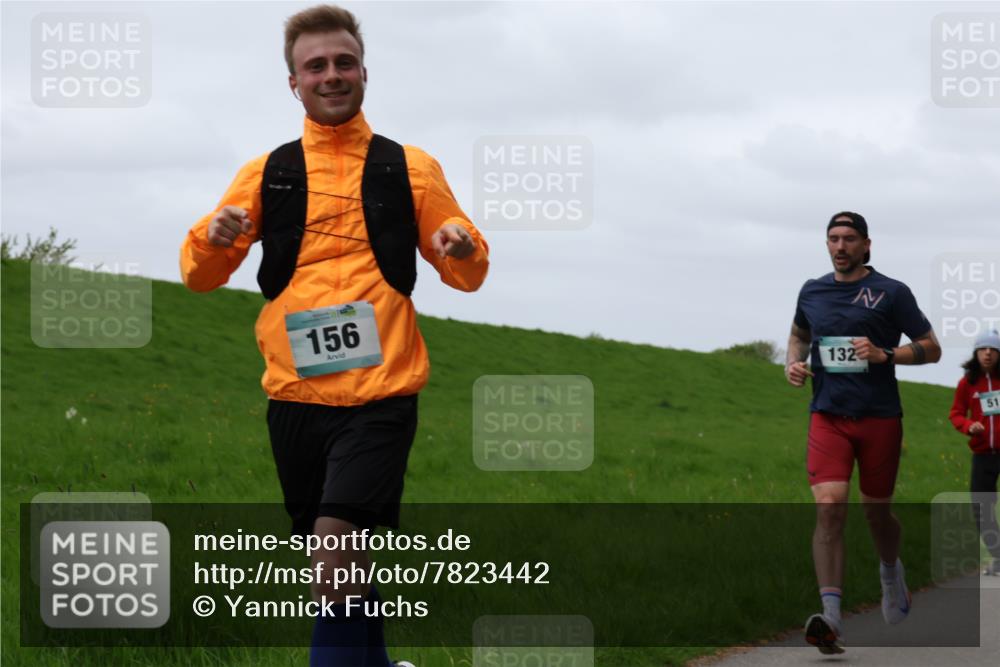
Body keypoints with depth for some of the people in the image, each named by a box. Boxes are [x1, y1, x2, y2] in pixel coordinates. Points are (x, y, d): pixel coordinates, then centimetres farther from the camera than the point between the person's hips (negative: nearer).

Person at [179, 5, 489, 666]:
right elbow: (201, 275, 9)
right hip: (294, 398, 3)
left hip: (380, 396, -3)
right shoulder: (266, 173, 9)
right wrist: (213, 239, -14)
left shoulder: (411, 168, 6)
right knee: (338, 562, 13)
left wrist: (462, 248, -13)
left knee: (337, 542, -21)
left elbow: (469, 274, 10)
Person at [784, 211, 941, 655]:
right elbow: (799, 334, 29)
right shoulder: (812, 292, 9)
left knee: (877, 512, 10)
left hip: (880, 418, -1)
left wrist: (884, 355, -15)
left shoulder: (892, 292, -2)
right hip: (828, 417, 1)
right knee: (829, 507, -16)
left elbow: (931, 349, 0)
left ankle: (891, 571, 45)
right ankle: (831, 617, -22)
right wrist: (793, 364, 8)